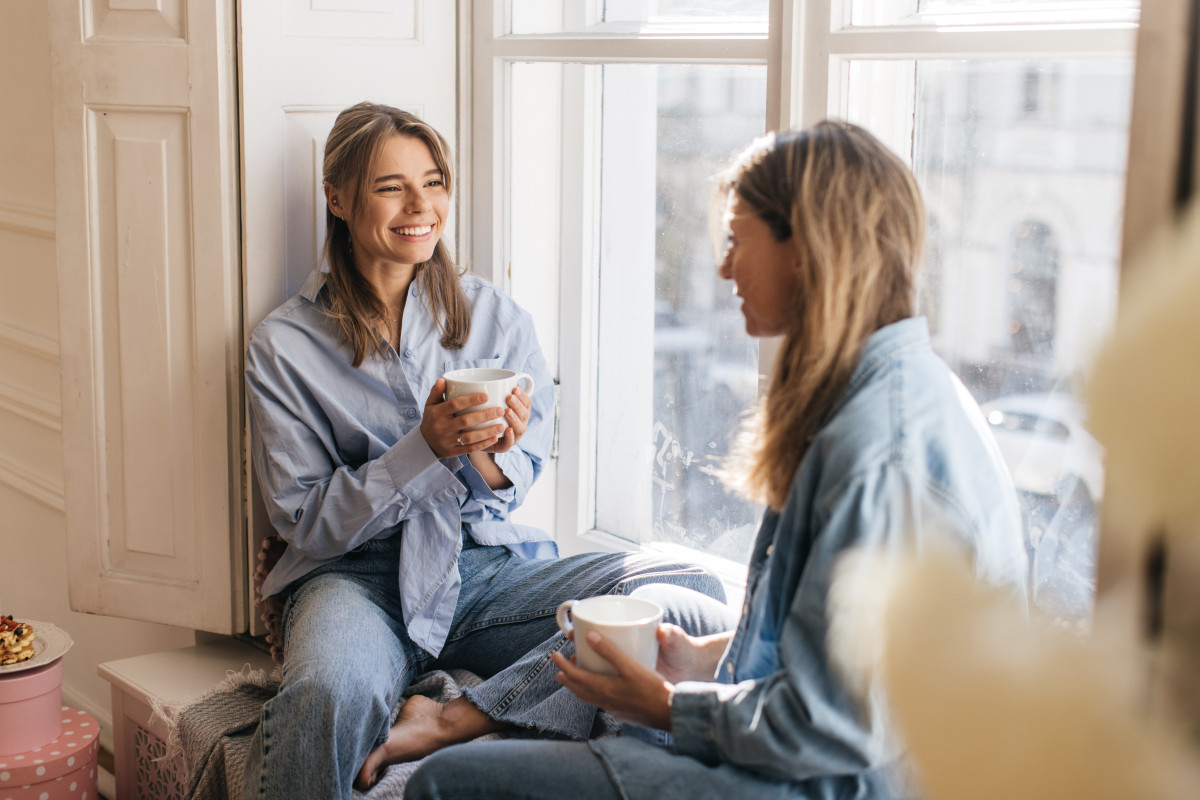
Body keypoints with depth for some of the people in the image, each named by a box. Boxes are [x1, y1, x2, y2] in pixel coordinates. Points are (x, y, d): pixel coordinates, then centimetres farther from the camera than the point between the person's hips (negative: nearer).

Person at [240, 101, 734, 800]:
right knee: (330, 697, -41)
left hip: (487, 568, 4)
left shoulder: (497, 317, 9)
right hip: (357, 577, -3)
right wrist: (428, 448, -16)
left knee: (695, 600, -24)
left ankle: (445, 724, -25)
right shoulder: (285, 347, 2)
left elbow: (518, 487, 10)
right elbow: (307, 522, -2)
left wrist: (491, 463, -15)